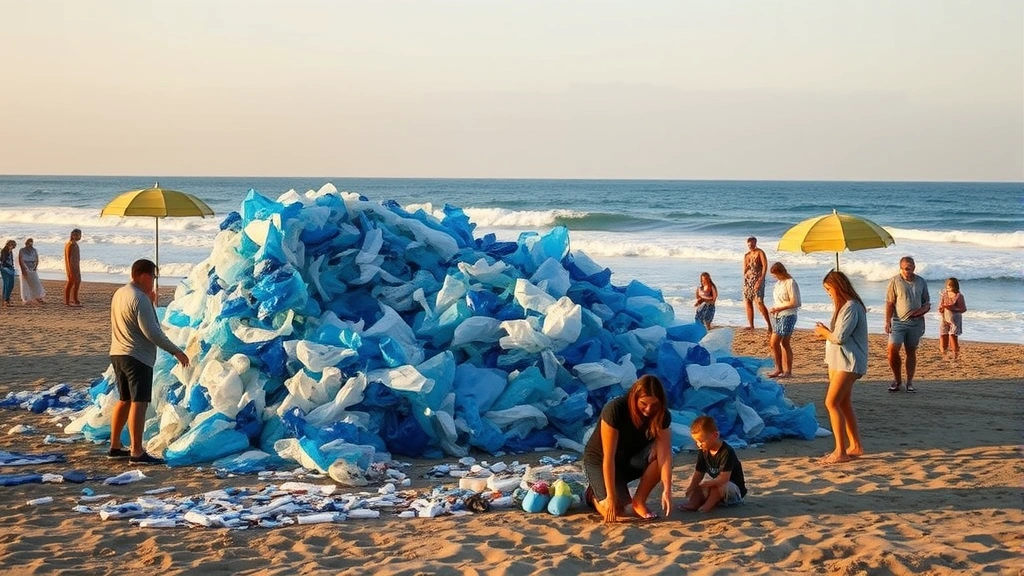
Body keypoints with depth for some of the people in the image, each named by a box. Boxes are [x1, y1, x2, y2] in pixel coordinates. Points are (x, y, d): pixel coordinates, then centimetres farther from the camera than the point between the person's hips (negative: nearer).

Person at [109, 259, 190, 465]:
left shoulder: (119, 293, 12)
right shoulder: (140, 299, -17)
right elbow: (152, 332, -21)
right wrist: (176, 351, -15)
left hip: (117, 354, 10)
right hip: (137, 357, -10)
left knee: (125, 401, 18)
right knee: (139, 403, -10)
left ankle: (115, 447, 24)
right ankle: (137, 453, -13)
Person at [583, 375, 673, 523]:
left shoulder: (661, 415, -18)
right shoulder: (615, 410, -32)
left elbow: (664, 454, -25)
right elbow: (608, 457, -32)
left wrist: (667, 490, -37)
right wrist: (611, 497, -33)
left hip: (630, 459, 4)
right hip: (599, 461, -4)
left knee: (657, 453, -29)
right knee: (615, 511, -25)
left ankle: (639, 502, -11)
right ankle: (595, 495, 11)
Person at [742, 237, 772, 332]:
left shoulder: (759, 252, -3)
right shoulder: (746, 255, 17)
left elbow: (765, 265, -11)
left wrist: (761, 279, -20)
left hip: (757, 279, -7)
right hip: (747, 279, 7)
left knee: (759, 302, -16)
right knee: (747, 302, 6)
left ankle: (769, 324, -14)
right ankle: (751, 325, 14)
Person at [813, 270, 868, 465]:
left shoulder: (851, 307, -18)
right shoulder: (842, 305, 17)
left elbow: (839, 337, -22)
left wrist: (825, 332, -5)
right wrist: (826, 332, 0)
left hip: (848, 363, -11)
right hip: (837, 361, 11)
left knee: (831, 403, -14)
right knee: (844, 404, 13)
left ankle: (840, 452, -13)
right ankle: (855, 445, 22)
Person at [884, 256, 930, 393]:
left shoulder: (921, 282, 8)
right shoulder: (895, 281, 0)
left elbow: (927, 302, 15)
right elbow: (890, 303, -1)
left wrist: (923, 310, -8)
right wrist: (887, 321, -9)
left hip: (916, 322, 2)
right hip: (898, 321, -2)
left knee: (911, 352, 6)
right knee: (893, 350, -12)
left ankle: (910, 382, 14)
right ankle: (897, 379, 7)